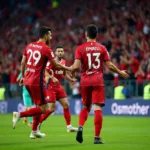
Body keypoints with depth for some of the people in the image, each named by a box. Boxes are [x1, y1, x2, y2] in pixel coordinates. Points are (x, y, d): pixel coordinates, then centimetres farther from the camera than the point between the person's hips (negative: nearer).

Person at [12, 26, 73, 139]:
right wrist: (68, 68, 11)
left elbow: (23, 63, 12)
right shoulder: (46, 49, -11)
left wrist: (23, 76, 23)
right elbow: (56, 65, -4)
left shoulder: (29, 46, 9)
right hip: (37, 82, -8)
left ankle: (34, 131, 19)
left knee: (39, 106, 20)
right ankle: (19, 114, -15)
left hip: (27, 80, 8)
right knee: (43, 108, 0)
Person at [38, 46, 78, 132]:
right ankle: (38, 123, 7)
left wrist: (71, 80, 12)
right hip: (50, 87, -7)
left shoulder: (64, 62, 9)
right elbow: (45, 71, -23)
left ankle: (69, 126, 9)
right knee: (52, 108, -9)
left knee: (66, 105, 3)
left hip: (59, 87, 7)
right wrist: (52, 78, -36)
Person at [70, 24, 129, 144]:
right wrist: (120, 72, 17)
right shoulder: (102, 48, 1)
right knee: (98, 108, -4)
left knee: (86, 107, 19)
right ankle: (97, 137, -8)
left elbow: (76, 67, -11)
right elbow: (110, 66, 0)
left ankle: (80, 127, -4)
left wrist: (71, 73, 10)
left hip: (85, 81, 1)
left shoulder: (80, 48, -1)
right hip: (98, 81, -1)